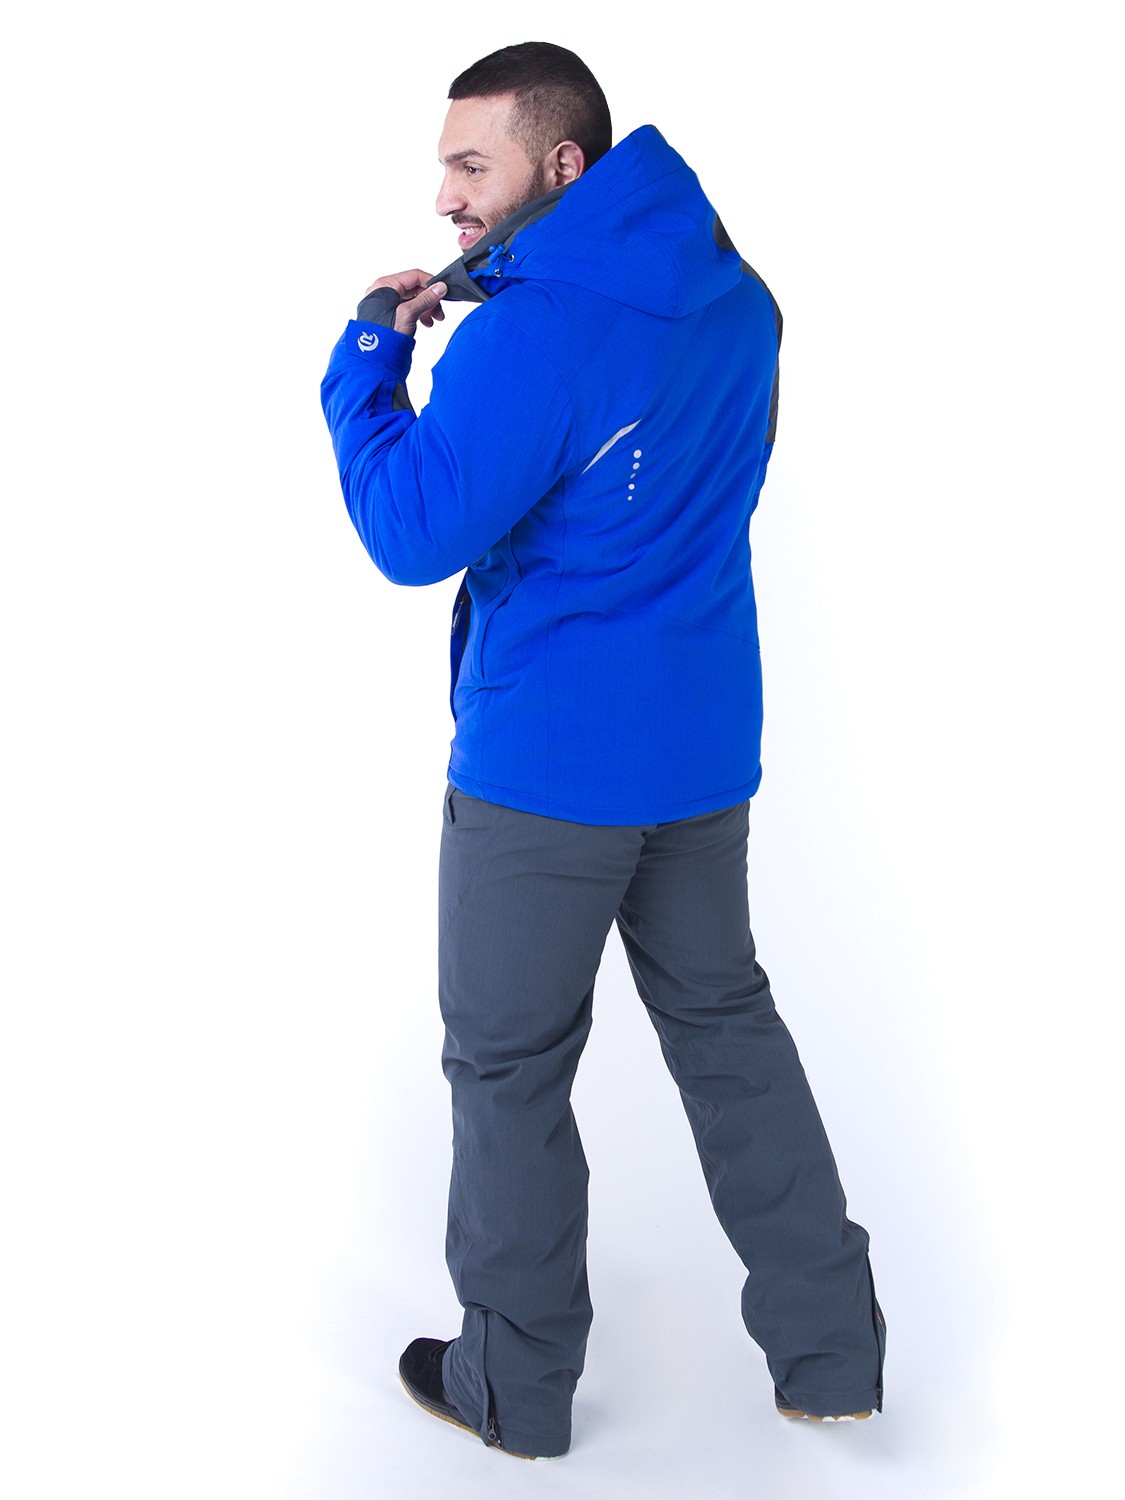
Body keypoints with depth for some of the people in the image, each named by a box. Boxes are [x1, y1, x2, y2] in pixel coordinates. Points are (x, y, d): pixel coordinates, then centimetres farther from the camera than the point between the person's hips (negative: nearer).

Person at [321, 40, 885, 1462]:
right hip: (705, 744, 8)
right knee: (725, 1020, 18)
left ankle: (516, 1383, 23)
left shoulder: (530, 335, -21)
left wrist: (369, 358, -9)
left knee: (507, 1064, 8)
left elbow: (414, 534, -21)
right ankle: (829, 1345, 26)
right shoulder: (733, 300, 6)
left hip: (547, 765, -8)